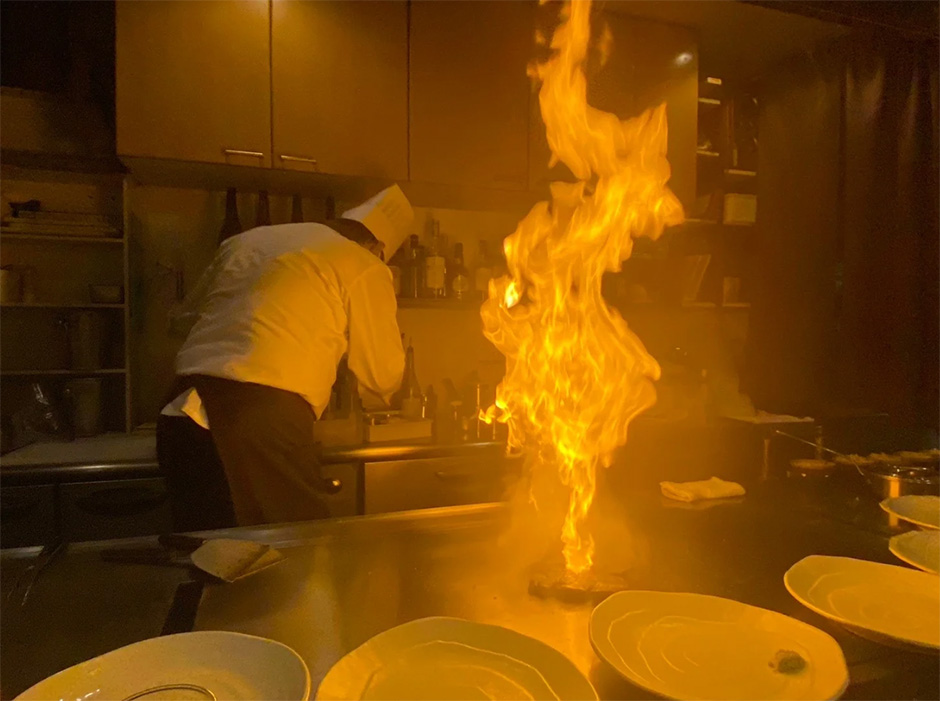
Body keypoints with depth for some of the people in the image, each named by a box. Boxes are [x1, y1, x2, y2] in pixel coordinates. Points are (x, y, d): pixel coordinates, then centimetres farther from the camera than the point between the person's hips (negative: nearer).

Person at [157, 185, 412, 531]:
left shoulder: (248, 239, 20)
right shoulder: (365, 268, 2)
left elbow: (189, 313, 28)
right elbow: (382, 378, 7)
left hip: (184, 410, 7)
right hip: (264, 421, -7)